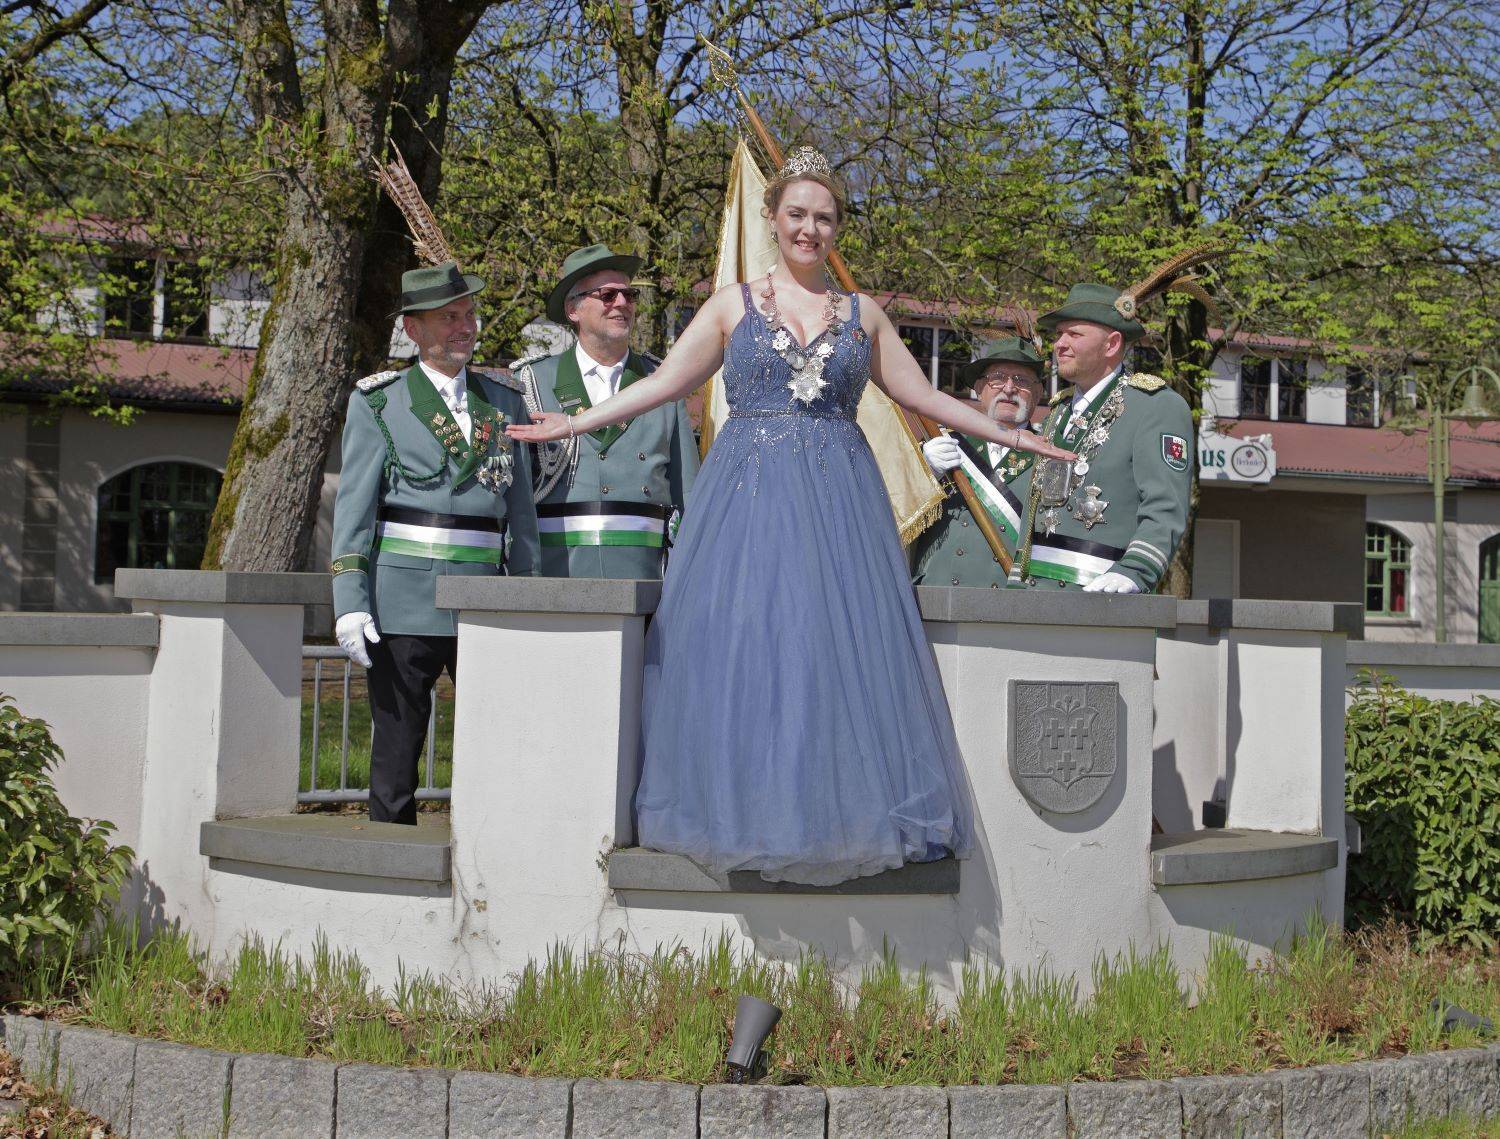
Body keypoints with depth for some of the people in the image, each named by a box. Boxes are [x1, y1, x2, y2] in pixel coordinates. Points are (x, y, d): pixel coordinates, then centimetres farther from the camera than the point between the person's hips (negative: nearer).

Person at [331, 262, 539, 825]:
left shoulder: (504, 402, 14)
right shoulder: (378, 402, 5)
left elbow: (521, 509, 14)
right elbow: (353, 506, 0)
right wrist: (350, 601, -11)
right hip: (403, 600, -3)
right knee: (396, 749, 2)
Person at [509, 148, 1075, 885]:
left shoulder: (863, 315, 14)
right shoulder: (733, 305, 10)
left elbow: (922, 397, 17)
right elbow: (663, 383, 7)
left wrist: (1012, 437, 15)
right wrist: (573, 424, -1)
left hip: (838, 497, 1)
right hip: (748, 493, -1)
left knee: (840, 649, -4)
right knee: (740, 648, -5)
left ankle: (842, 817, 1)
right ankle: (742, 818, 2)